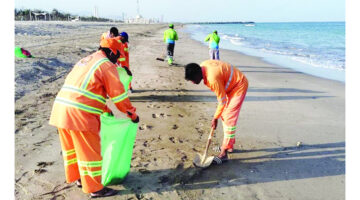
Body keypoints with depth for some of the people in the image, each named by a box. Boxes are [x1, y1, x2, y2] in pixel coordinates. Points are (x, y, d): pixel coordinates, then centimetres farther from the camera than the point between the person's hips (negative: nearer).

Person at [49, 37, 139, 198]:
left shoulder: (85, 61, 24)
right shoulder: (107, 65, -4)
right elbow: (119, 95, -5)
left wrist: (105, 109, 36)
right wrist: (132, 114, 7)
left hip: (61, 110, 9)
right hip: (80, 114, -9)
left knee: (72, 148, 23)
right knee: (90, 152, 4)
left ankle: (76, 177, 40)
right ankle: (95, 189, 16)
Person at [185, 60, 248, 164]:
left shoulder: (213, 78, -35)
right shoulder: (202, 66, -9)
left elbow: (222, 101, -23)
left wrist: (215, 118, -11)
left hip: (239, 86, -10)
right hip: (231, 84, 10)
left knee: (229, 118, -12)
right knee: (224, 115, 14)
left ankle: (224, 153, -7)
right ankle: (230, 145, 27)